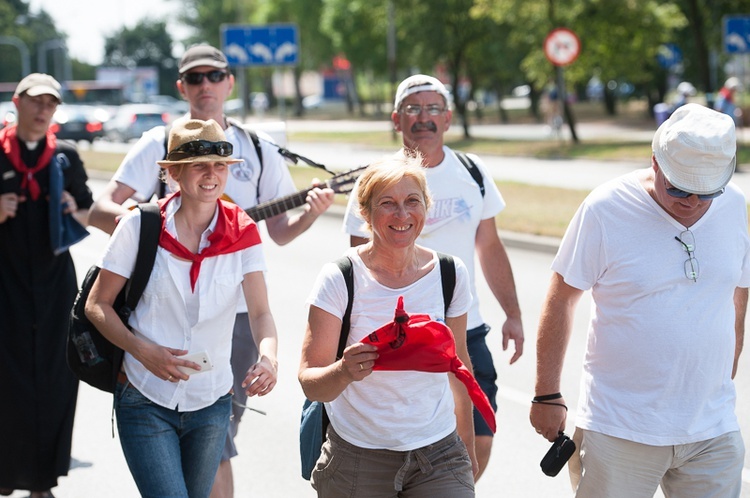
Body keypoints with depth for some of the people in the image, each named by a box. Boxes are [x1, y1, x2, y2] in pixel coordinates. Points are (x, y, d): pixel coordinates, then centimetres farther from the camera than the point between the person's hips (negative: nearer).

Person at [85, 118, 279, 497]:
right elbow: (97, 305, -3)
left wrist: (268, 356, -33)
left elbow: (260, 311, -11)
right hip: (145, 400, -3)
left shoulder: (241, 232, -3)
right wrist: (143, 350, -18)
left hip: (211, 402, 3)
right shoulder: (141, 226, -8)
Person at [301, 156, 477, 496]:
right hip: (358, 455, -2)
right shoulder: (340, 279, -10)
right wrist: (344, 372, -33)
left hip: (438, 455, 2)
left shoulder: (450, 274, -1)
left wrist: (466, 442, 21)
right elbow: (310, 384, -13)